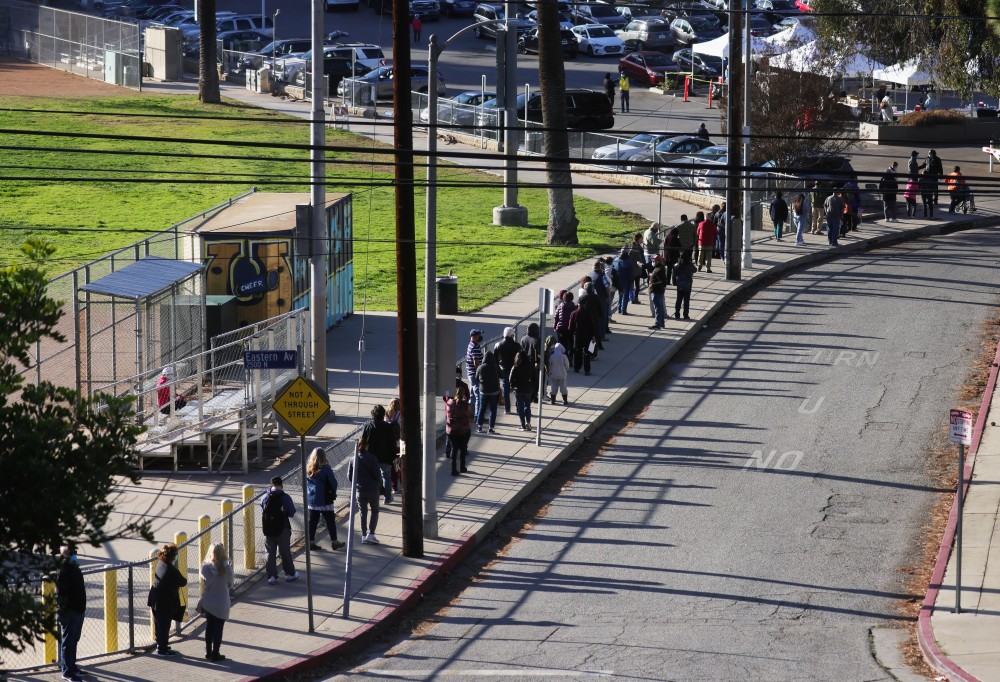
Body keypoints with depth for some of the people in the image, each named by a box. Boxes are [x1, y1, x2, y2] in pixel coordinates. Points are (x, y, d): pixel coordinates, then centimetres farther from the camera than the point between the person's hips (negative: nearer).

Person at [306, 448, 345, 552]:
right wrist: (333, 493, 9)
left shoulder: (308, 469, -2)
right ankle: (334, 542, 15)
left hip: (311, 500, 4)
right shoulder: (326, 469, -16)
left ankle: (311, 542, 11)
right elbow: (333, 483, -9)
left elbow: (305, 484, 6)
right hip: (325, 500, -4)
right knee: (330, 521, 8)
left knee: (312, 522, 10)